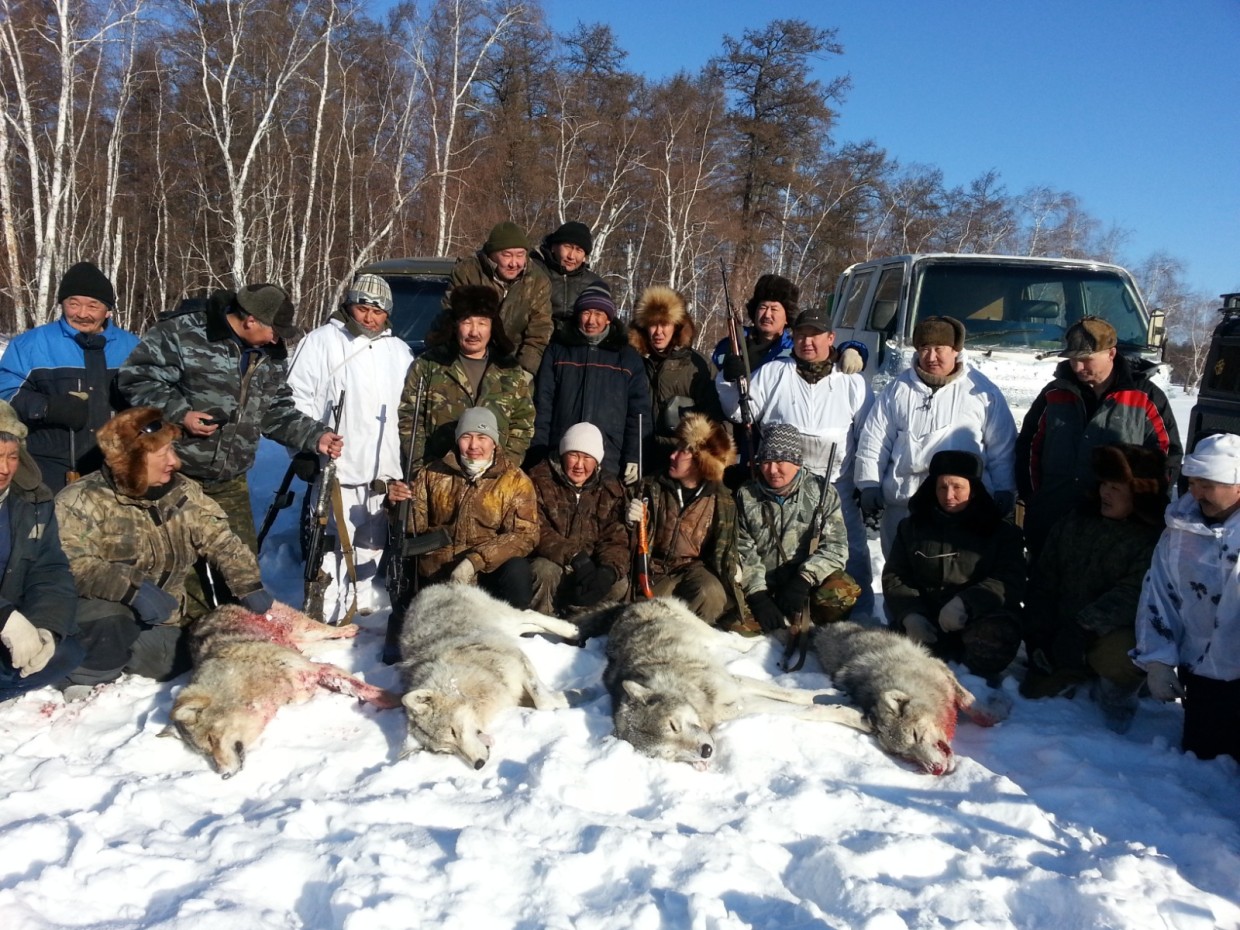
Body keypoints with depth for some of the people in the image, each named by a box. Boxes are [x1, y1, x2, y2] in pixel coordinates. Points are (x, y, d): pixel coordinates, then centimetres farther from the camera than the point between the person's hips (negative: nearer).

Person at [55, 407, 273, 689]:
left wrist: (250, 588, -6)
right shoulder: (82, 500, -14)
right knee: (111, 624, -37)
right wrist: (132, 588, -37)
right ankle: (89, 683, -6)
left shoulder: (182, 492, 2)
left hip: (161, 622, 6)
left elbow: (223, 540, 6)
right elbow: (69, 564, -28)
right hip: (103, 614, -6)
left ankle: (119, 656, 16)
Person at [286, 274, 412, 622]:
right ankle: (328, 619, 1)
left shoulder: (399, 351, 15)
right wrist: (309, 449, -10)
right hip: (337, 472, -5)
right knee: (332, 548, -6)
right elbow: (298, 399, -4)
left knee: (374, 549, 15)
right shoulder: (320, 341, -1)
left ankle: (370, 613, 27)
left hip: (384, 474, 5)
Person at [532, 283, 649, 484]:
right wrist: (538, 454, -1)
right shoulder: (557, 351, 13)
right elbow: (542, 404, 8)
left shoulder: (628, 357, 13)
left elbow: (638, 412, 9)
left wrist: (634, 457, 0)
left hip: (608, 463, 0)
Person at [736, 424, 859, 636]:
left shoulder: (821, 491, -2)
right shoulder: (746, 495, 1)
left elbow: (835, 546, -8)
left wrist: (804, 579, -24)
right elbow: (743, 551, -2)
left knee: (842, 592, -32)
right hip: (764, 585, 0)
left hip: (809, 584, 0)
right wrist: (758, 595, -17)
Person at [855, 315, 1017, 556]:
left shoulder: (982, 390, 4)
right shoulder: (899, 388, 8)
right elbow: (874, 441, 8)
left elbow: (1002, 447, 5)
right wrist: (869, 486, 3)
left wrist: (1004, 491, 1)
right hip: (902, 502, 2)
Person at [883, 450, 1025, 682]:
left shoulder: (1002, 531, 9)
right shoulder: (912, 527, 16)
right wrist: (909, 614, -14)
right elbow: (894, 577, 8)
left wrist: (965, 602, -26)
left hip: (981, 620, -2)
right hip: (925, 622, 2)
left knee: (994, 637, -35)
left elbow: (1010, 582, -8)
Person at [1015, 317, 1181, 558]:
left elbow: (1167, 453, 1)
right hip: (1050, 523, 3)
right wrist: (1033, 498, 5)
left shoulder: (1144, 396, -1)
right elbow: (1028, 447, 13)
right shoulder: (1054, 394, 7)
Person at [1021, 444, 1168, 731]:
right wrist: (1039, 638, -6)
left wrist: (1082, 630, -32)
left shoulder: (1157, 540, -11)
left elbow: (1132, 595, -24)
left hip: (1115, 634, -4)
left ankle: (1118, 690, 0)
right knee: (1033, 691, 0)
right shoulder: (1076, 521, 4)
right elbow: (1042, 581, 3)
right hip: (1061, 632, 5)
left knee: (1119, 656, -36)